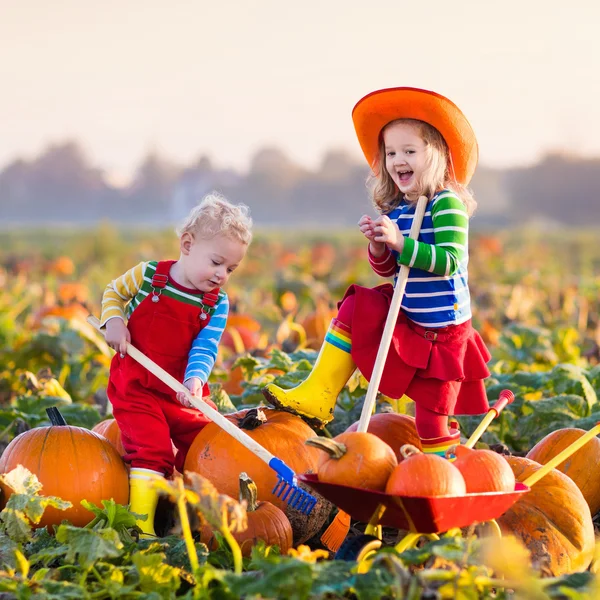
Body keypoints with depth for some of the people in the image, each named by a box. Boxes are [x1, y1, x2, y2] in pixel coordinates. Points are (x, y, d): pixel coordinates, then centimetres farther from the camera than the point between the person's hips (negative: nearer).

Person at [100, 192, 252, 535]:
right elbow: (113, 292, 10)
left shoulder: (217, 304, -2)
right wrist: (114, 321, -10)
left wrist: (195, 378, -31)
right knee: (152, 452, -17)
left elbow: (205, 348, -11)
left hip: (185, 393, 4)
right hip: (136, 388, -4)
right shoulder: (149, 275, -8)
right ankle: (141, 526, -16)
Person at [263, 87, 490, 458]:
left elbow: (450, 261, -29)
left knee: (431, 417, -2)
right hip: (407, 318, 7)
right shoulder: (395, 209, 3)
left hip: (442, 332, -7)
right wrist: (378, 247, -13)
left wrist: (400, 242, -34)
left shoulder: (447, 205, -18)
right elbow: (388, 271, 8)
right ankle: (317, 400, 4)